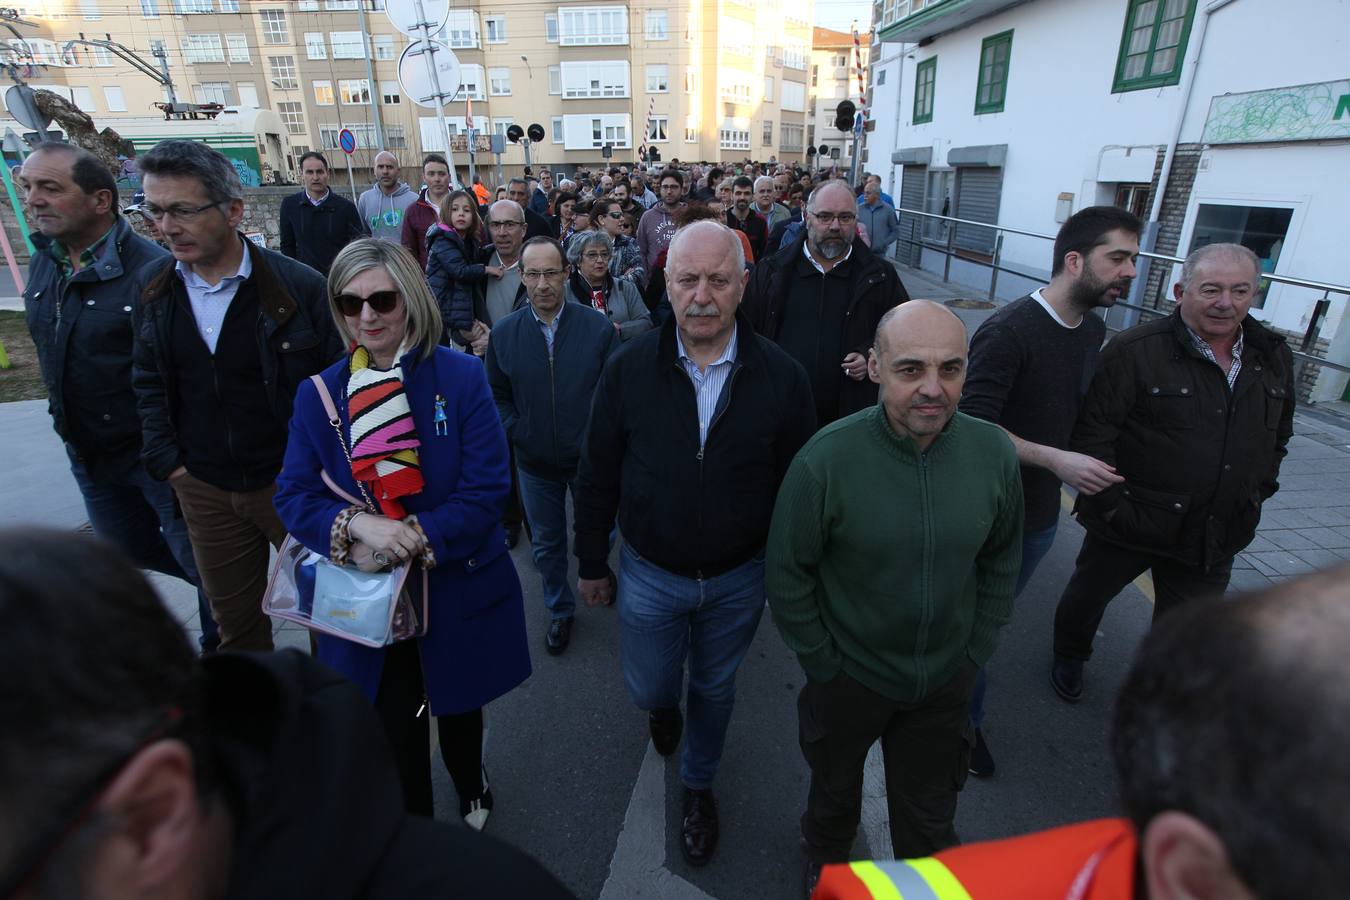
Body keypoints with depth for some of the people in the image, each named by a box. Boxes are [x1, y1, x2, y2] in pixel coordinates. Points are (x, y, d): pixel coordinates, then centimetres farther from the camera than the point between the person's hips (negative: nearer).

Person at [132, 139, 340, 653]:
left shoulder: (299, 285, -15)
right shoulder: (154, 287, 0)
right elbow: (148, 381, 9)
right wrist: (166, 460, 1)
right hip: (204, 490, 4)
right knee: (233, 621, 20)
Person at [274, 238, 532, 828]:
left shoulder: (461, 376, -13)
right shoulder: (317, 395, -3)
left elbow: (486, 490, -17)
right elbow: (293, 495, -5)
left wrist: (412, 540, -24)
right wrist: (358, 526, -25)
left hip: (458, 592, -1)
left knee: (457, 709, 24)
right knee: (392, 729, 18)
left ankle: (470, 791, 57)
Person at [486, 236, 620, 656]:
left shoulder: (598, 328, -13)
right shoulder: (504, 333, -7)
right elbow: (497, 396, 4)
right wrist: (514, 433, -9)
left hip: (589, 457, -2)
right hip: (535, 462, 2)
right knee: (546, 543, 19)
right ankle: (559, 611, 43)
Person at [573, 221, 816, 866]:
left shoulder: (781, 377, -14)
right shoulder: (629, 369, -12)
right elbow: (597, 477, -4)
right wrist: (591, 563, 3)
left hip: (740, 578, 0)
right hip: (649, 575, 0)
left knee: (715, 690, 21)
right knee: (649, 689, 19)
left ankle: (698, 784, 51)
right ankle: (664, 707, 59)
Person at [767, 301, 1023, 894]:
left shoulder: (995, 453, -15)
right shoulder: (827, 459, -27)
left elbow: (1001, 563, 1)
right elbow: (786, 575, -15)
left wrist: (975, 654, 4)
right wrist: (824, 665, -10)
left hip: (946, 683, 2)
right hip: (848, 678, -1)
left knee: (929, 821, 25)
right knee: (835, 791, 28)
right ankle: (826, 864, 61)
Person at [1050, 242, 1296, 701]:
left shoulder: (1275, 357, 3)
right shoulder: (1136, 350, -17)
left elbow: (1277, 438, 18)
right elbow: (1092, 433, -19)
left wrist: (1255, 495, 11)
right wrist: (1113, 507, -19)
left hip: (1215, 537, 5)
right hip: (1132, 523, -5)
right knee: (1088, 594, 18)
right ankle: (1069, 658, 47)